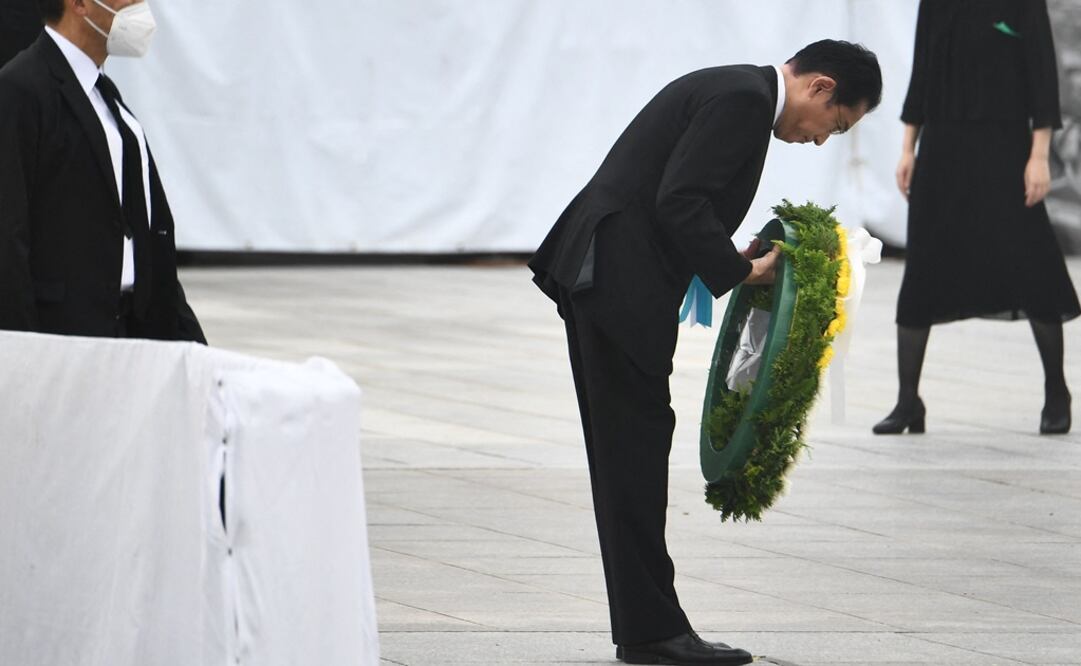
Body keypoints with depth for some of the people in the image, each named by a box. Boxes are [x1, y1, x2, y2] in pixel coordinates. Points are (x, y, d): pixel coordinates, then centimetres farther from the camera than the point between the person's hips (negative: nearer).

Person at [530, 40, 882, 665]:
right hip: (619, 279, -11)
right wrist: (739, 269, -10)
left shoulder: (737, 91, 19)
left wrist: (728, 260, 11)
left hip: (600, 272, 11)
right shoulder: (744, 98, -13)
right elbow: (679, 202, -20)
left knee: (627, 447, 10)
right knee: (636, 445, -7)